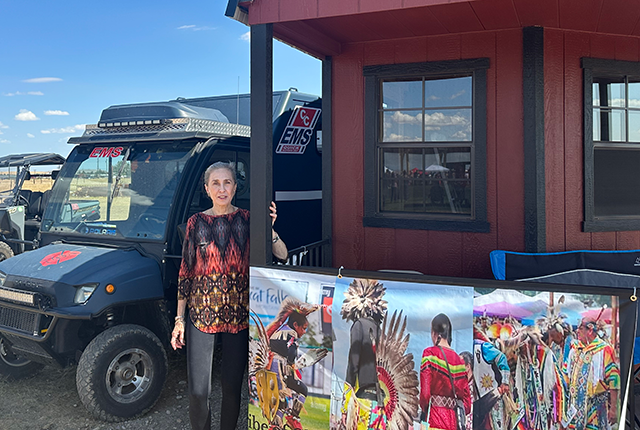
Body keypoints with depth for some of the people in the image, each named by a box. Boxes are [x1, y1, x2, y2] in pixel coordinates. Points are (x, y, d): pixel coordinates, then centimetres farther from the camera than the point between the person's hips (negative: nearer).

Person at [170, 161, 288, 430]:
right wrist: (179, 319, 3)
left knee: (232, 386, 11)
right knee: (198, 390, 1)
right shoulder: (197, 222, 2)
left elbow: (282, 255, -6)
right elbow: (185, 272, 4)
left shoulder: (247, 220, 0)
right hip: (202, 314, 0)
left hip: (239, 315, 0)